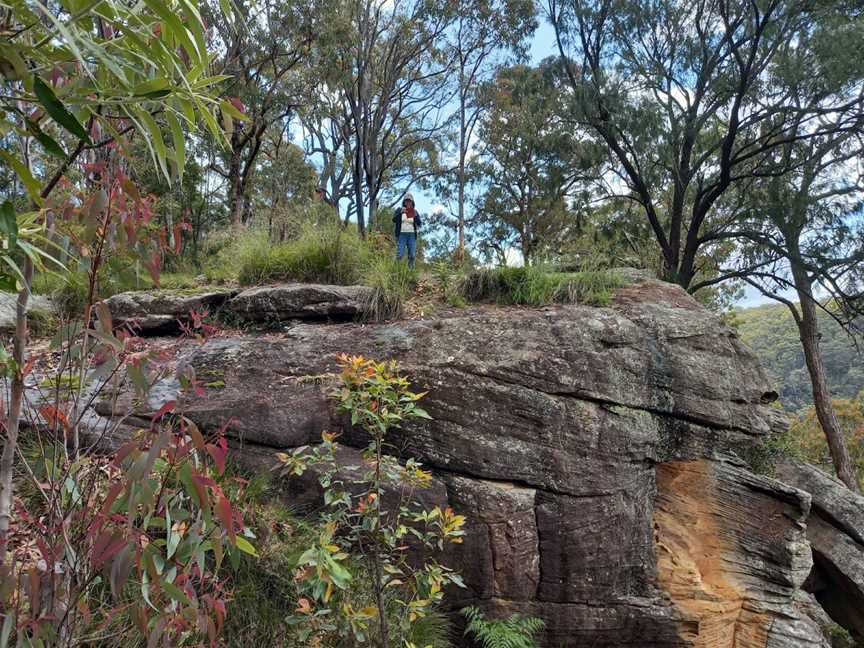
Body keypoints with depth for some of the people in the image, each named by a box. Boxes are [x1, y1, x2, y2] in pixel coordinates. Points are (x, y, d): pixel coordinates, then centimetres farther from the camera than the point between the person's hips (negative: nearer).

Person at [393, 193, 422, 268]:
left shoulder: (415, 211, 9)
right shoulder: (399, 210, 5)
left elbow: (420, 224, 0)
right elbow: (394, 220, -9)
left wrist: (415, 216, -16)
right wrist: (400, 212, -21)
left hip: (412, 235, 2)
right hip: (401, 235, -2)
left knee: (412, 255, -3)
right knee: (399, 255, -11)